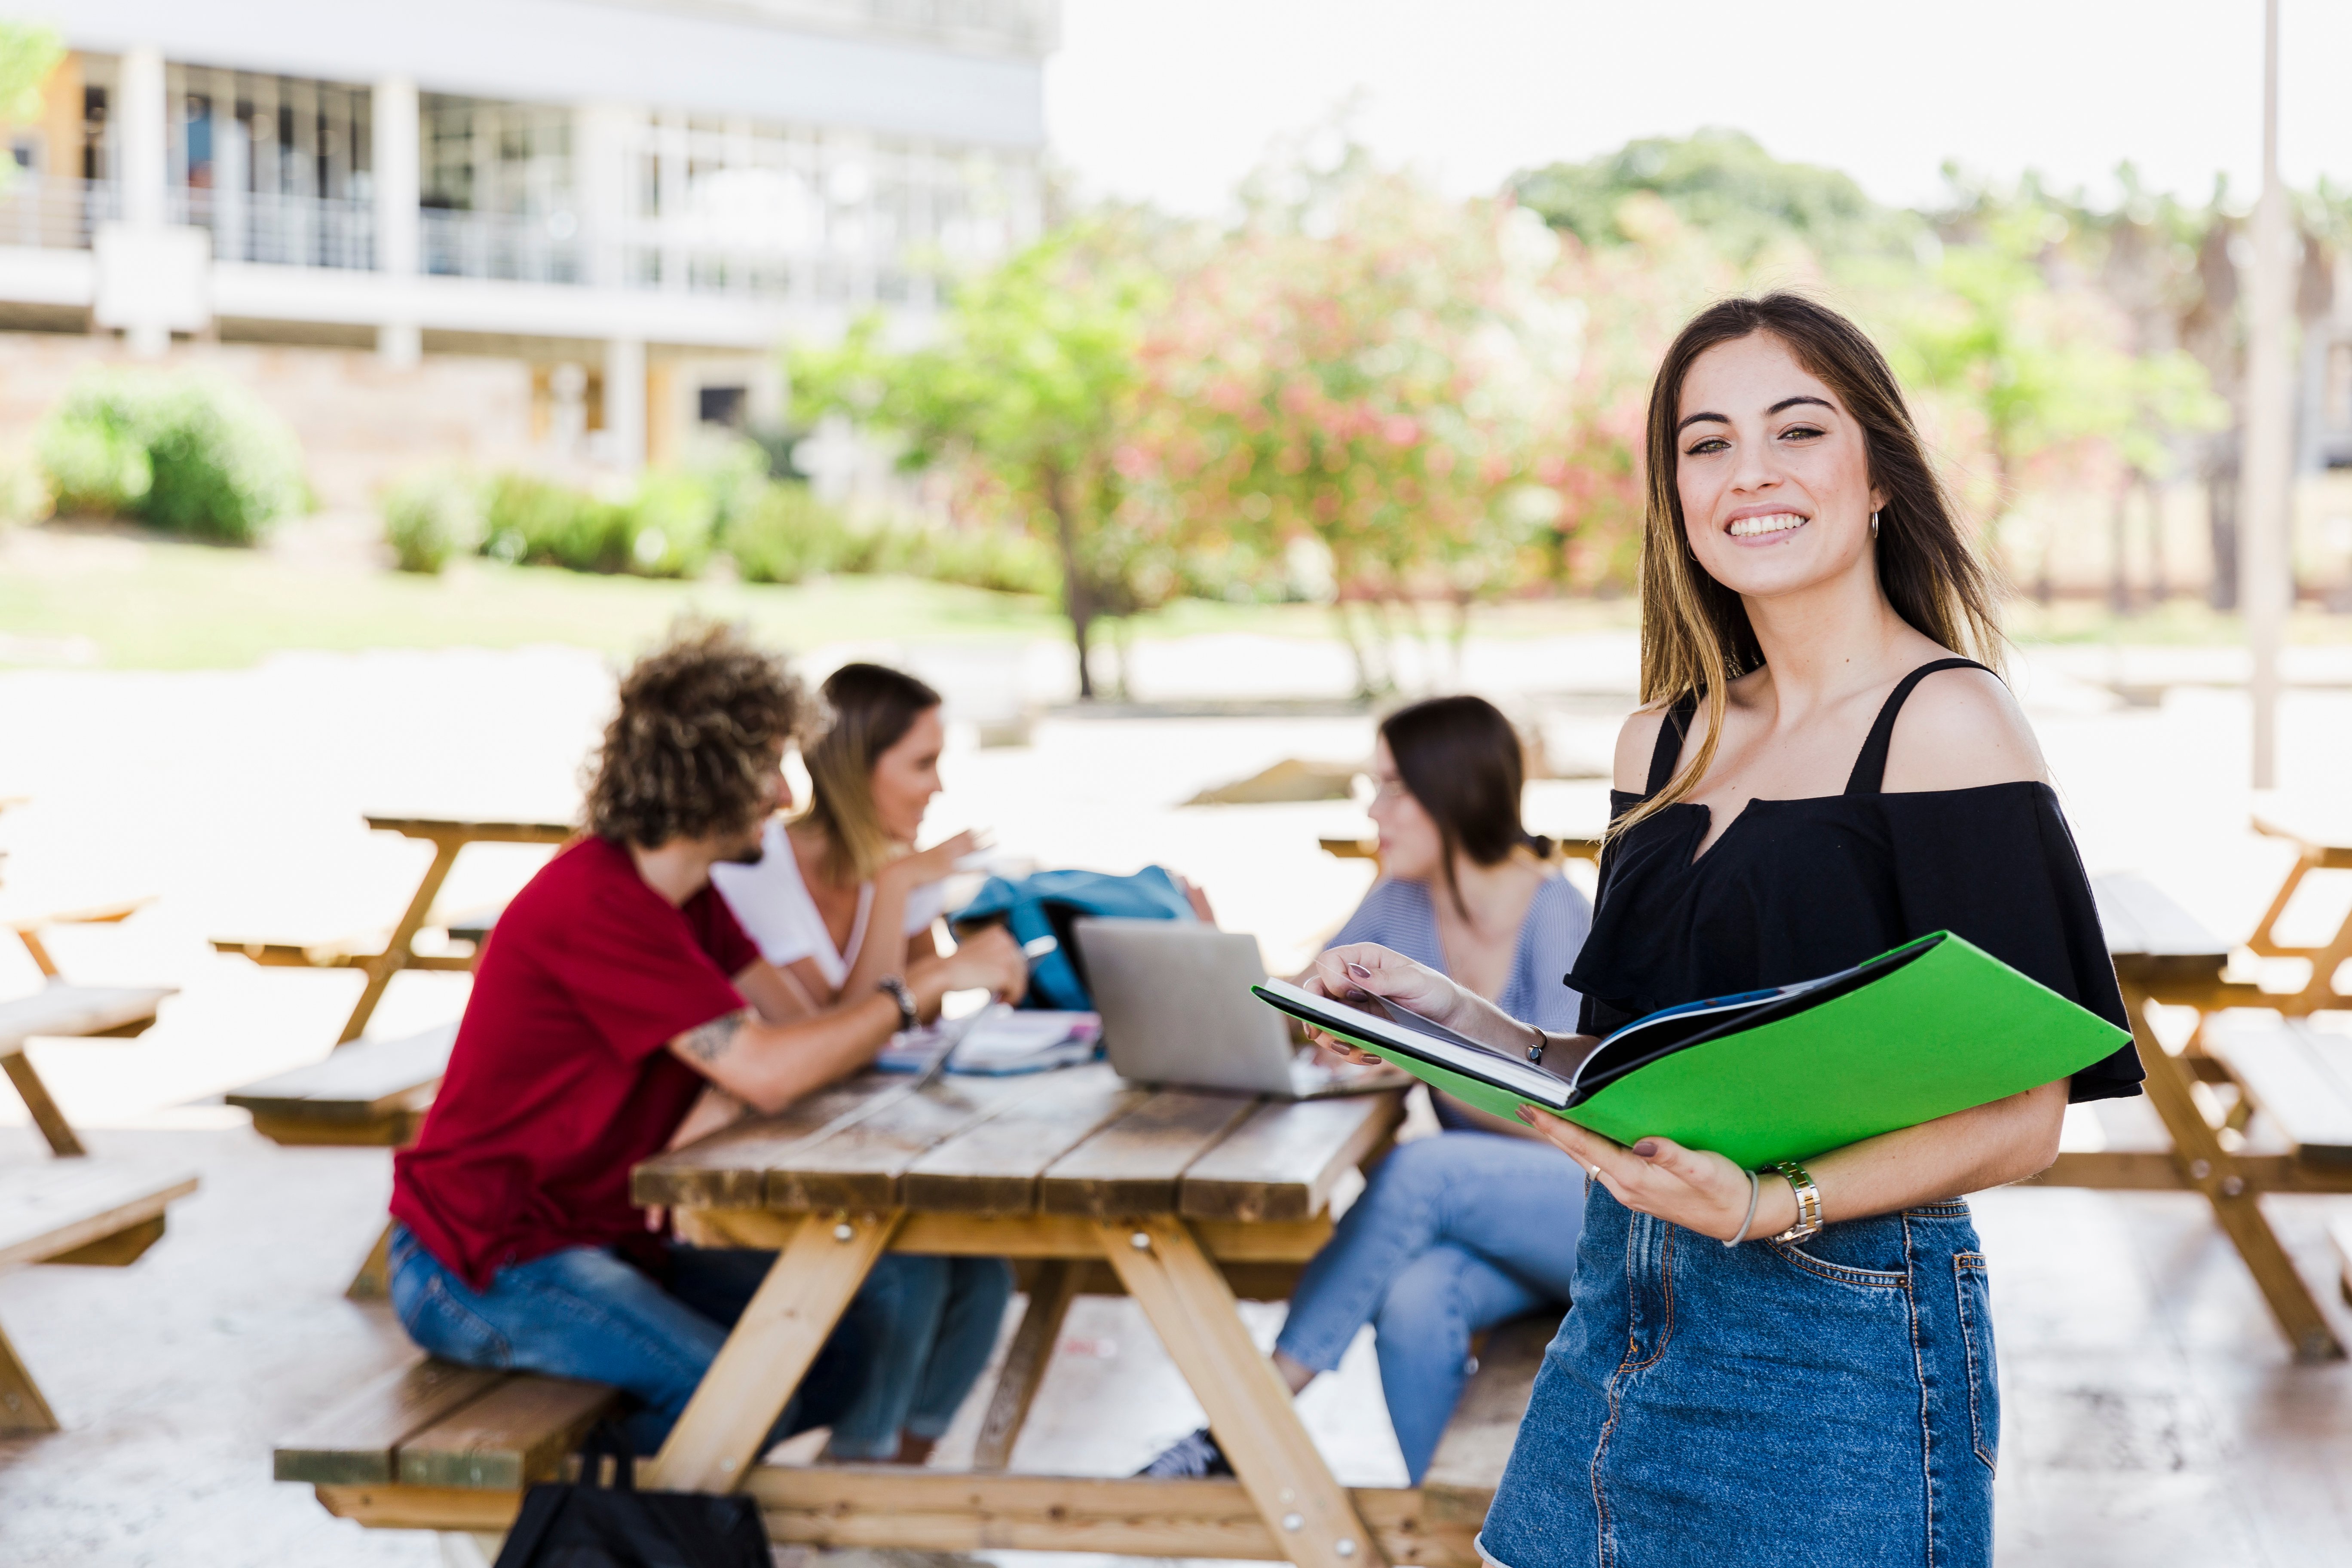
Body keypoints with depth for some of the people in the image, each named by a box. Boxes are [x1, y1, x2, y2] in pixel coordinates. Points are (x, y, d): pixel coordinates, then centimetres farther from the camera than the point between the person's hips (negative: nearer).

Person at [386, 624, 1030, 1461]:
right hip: (478, 1267, -9)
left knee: (902, 1285, -3)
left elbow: (810, 1036, 3)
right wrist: (924, 983, -20)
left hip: (607, 1242, 9)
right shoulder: (595, 904, -22)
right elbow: (766, 1072, -28)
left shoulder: (684, 896, 10)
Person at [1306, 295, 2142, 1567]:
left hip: (1839, 1344, -6)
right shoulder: (1664, 741, 10)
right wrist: (1457, 1019, -1)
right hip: (1622, 1315, 6)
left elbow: (2018, 1116, -14)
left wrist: (1770, 1207, -27)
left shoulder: (1946, 721, -9)